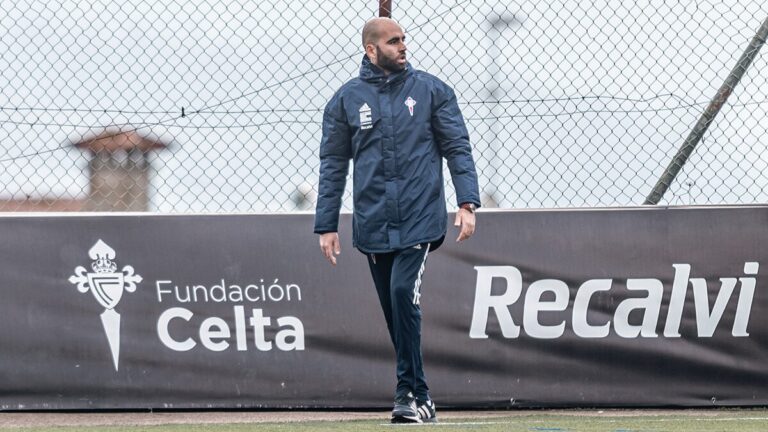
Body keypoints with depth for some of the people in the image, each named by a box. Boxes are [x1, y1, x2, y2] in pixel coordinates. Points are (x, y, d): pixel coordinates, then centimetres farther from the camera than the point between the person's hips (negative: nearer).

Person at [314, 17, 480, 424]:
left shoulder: (431, 90, 5)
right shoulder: (346, 99, 7)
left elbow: (457, 148, 3)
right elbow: (333, 165, 9)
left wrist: (467, 203, -9)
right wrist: (326, 226, 4)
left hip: (419, 218, -2)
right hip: (372, 223, 2)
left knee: (403, 293, -18)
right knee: (395, 311, 4)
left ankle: (410, 394, -12)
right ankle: (419, 398, 13)